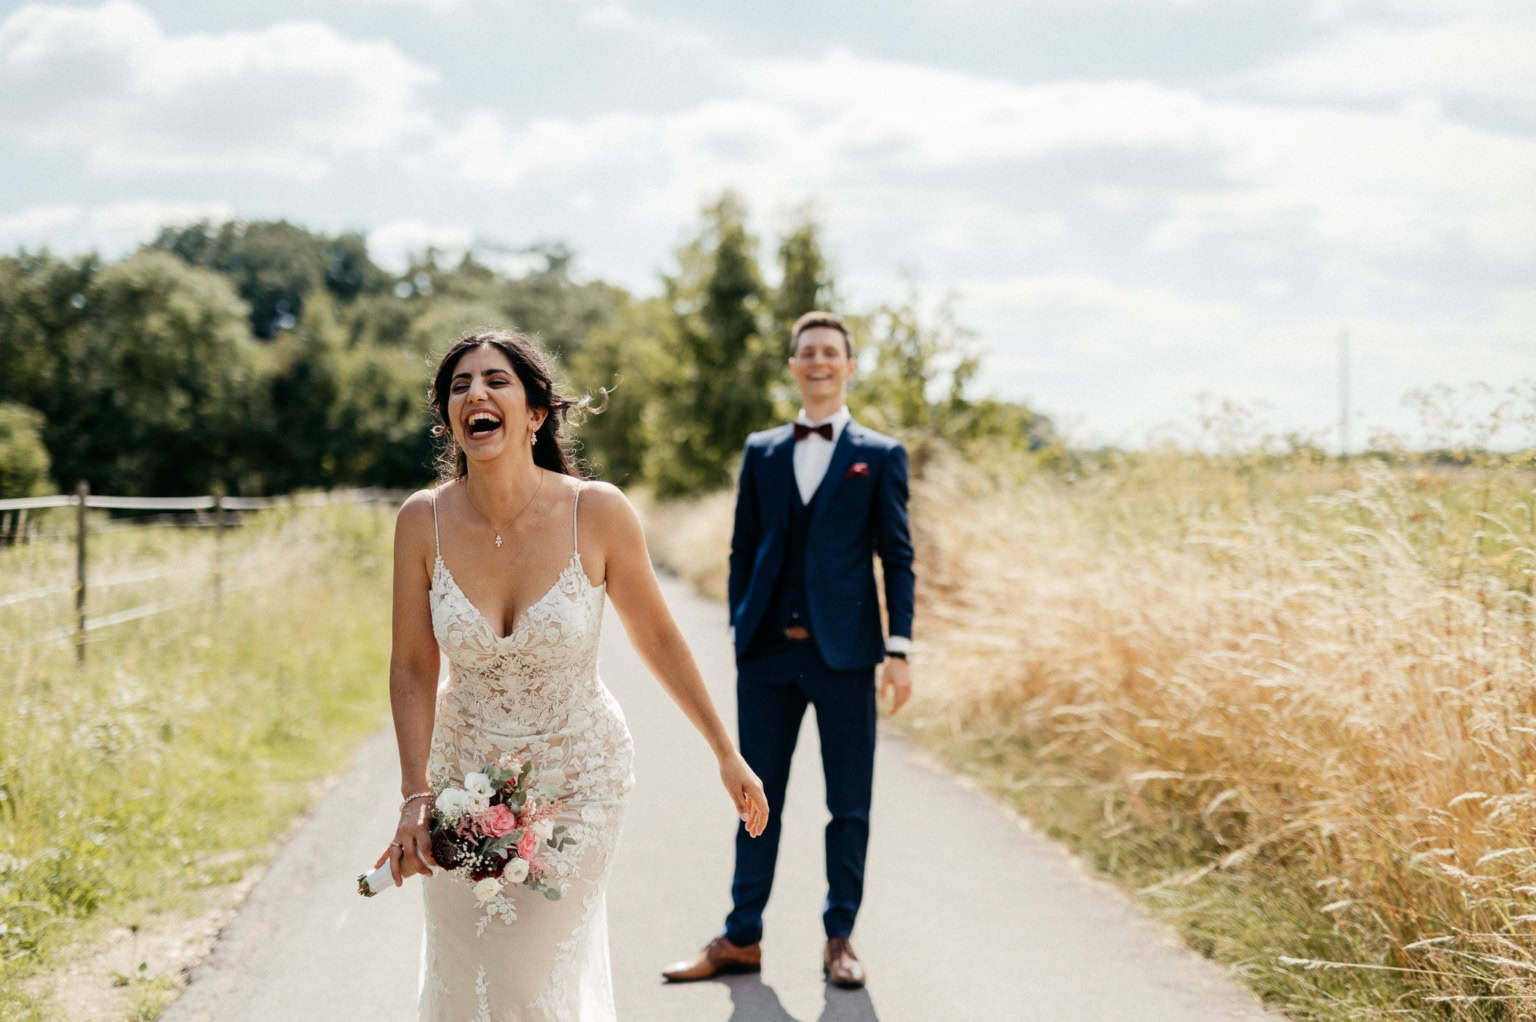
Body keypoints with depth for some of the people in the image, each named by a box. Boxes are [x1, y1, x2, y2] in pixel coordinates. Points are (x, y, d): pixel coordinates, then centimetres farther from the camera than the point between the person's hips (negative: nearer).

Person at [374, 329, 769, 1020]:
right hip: (467, 774, 2)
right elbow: (412, 667, -6)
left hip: (577, 775, -2)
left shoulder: (597, 511, -19)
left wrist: (727, 754, 1)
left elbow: (657, 638, -6)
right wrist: (416, 796, -14)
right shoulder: (424, 521, -14)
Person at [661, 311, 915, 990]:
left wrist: (899, 649, -7)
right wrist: (741, 630, 5)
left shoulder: (880, 456, 4)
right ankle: (741, 939, 16)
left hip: (843, 653, -2)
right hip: (768, 653, 2)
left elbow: (897, 559, 1)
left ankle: (839, 939, 16)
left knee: (849, 805, 4)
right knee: (758, 799, 8)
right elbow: (742, 550, 13)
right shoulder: (761, 452, 12)